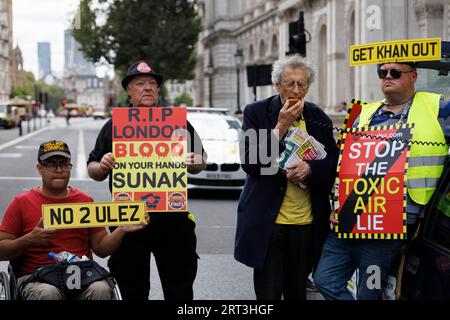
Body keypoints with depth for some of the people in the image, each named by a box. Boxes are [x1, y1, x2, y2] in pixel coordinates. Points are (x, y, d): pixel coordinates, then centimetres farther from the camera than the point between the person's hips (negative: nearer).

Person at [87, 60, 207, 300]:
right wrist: (102, 167, -11)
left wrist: (196, 164, -10)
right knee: (132, 289, 9)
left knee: (180, 288, 5)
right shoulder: (113, 126, 10)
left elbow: (200, 162, 13)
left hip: (172, 219, 0)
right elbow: (92, 170, 12)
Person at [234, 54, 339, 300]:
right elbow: (249, 163, -11)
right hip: (267, 221, -3)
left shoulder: (317, 117, 7)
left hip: (306, 222, 3)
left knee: (297, 291, 13)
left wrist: (310, 168, -14)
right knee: (268, 292, -1)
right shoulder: (256, 112, -3)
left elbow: (333, 162, 8)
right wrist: (281, 127, -16)